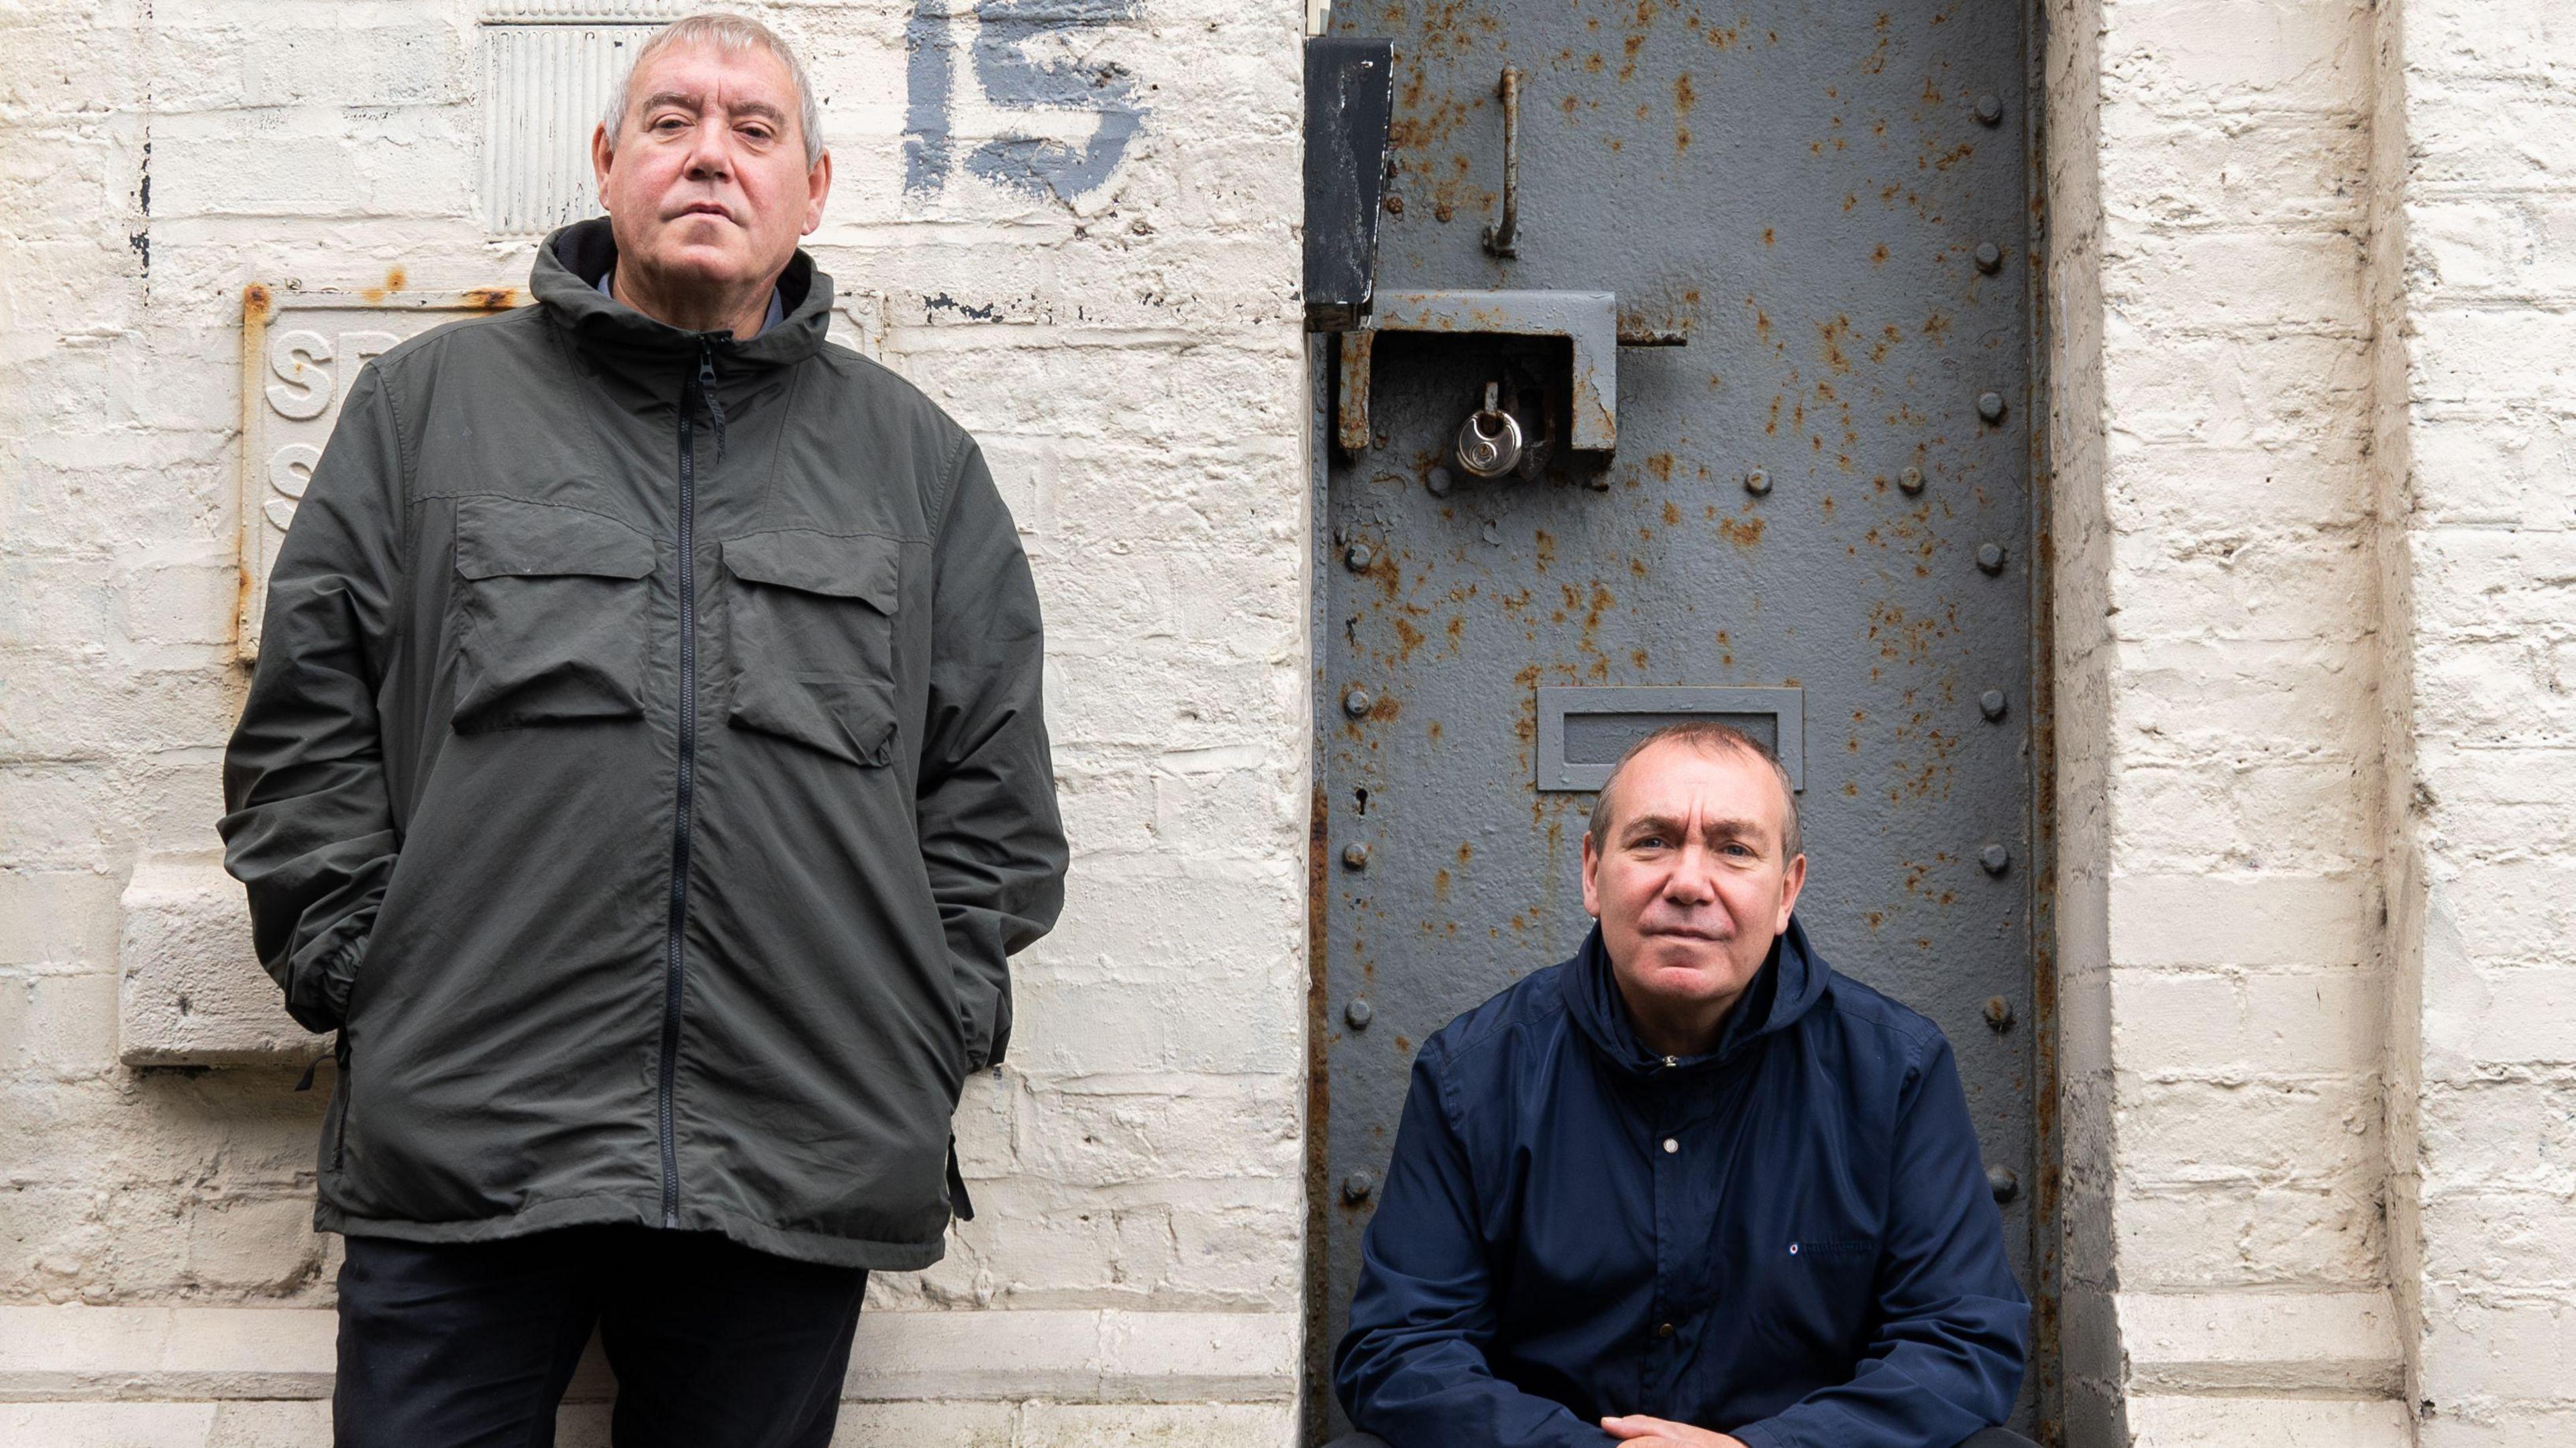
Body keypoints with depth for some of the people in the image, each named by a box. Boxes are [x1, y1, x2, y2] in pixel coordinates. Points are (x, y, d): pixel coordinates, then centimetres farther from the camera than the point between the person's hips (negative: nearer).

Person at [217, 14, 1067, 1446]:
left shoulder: (917, 457, 15)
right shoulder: (429, 402, 12)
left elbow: (994, 795, 13)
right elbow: (306, 729, 9)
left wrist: (927, 1032, 3)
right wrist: (363, 972, -1)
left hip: (801, 1172, 1)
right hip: (462, 1150, -1)